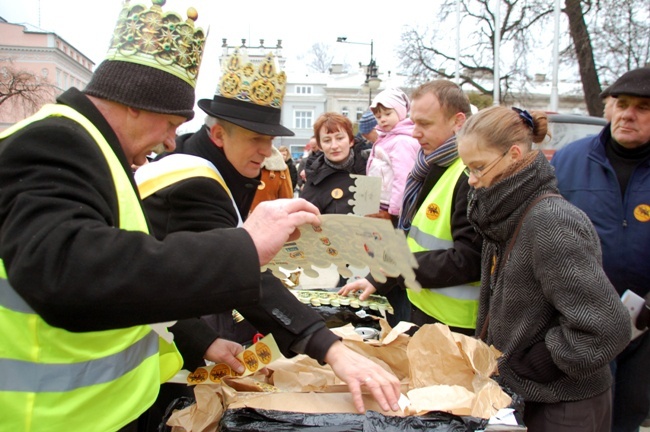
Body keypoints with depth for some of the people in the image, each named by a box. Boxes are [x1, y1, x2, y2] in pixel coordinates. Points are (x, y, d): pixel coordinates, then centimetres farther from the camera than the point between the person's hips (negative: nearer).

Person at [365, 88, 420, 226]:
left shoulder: (402, 141, -16)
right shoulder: (386, 138, 14)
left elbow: (403, 179, -22)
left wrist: (393, 211, -21)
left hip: (388, 209, -9)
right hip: (378, 207, 9)